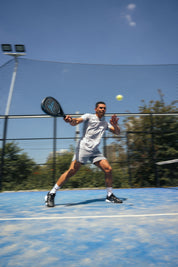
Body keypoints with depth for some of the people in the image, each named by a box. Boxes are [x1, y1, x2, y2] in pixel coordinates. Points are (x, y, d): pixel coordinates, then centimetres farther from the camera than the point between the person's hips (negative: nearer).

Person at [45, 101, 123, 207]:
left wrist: (115, 124, -8)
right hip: (83, 148, -5)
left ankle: (110, 196, 14)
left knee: (108, 169, -5)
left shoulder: (105, 123, 20)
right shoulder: (88, 116, 5)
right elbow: (76, 122, -11)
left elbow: (117, 132, 14)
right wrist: (70, 120, -35)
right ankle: (51, 194, -3)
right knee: (72, 171, -14)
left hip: (95, 151, 6)